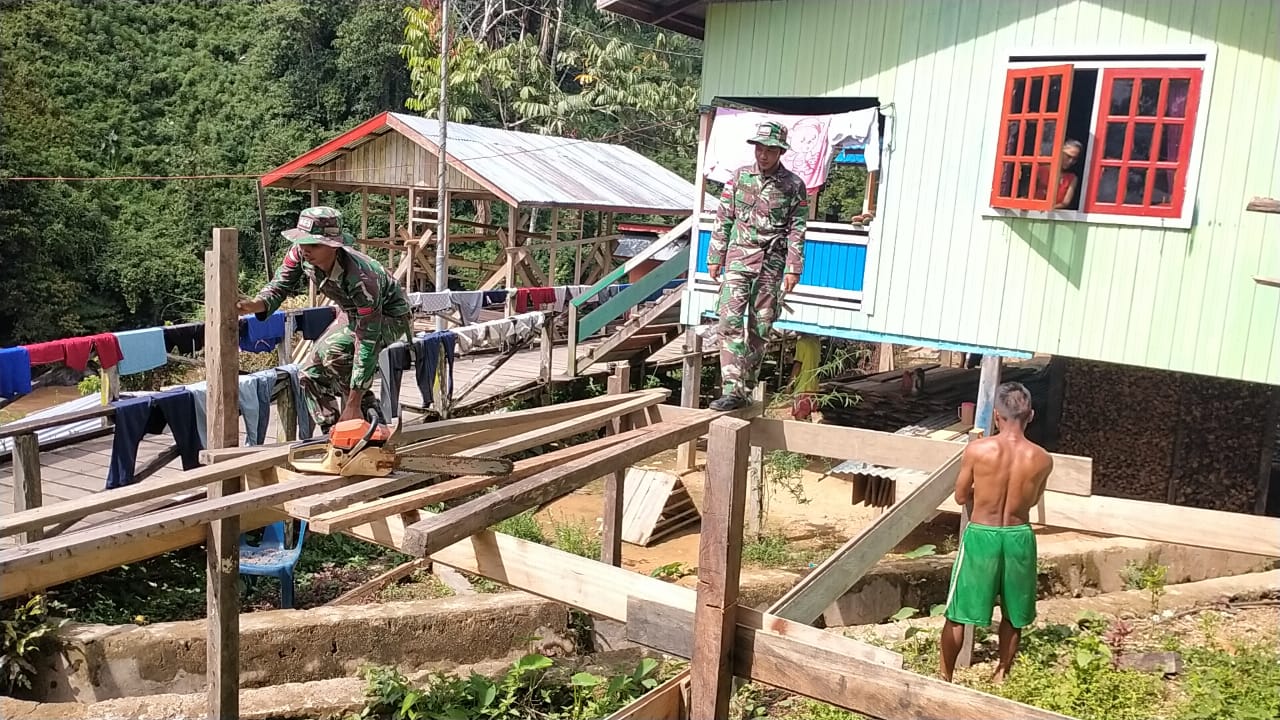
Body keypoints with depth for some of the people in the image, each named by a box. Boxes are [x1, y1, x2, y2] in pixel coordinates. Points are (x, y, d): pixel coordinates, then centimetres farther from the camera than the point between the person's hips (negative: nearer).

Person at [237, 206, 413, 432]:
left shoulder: (361, 278, -42)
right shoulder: (300, 254, -24)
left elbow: (367, 343, -39)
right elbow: (280, 286, -13)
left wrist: (354, 405, -38)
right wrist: (256, 304, -39)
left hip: (390, 317, -7)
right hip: (352, 313, 7)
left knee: (332, 352, -31)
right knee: (311, 375, -2)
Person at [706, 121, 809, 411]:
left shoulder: (794, 185, 2)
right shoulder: (740, 177, 7)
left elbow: (797, 230, 2)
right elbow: (723, 219, 9)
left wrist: (793, 268, -4)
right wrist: (715, 258, 7)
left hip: (772, 264, 0)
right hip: (739, 258, 0)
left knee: (759, 328, 5)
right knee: (731, 321, -14)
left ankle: (747, 388, 15)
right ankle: (733, 390, -17)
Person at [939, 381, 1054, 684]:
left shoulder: (977, 449, -16)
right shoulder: (1042, 460, -9)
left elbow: (960, 497, -3)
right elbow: (1032, 501, 9)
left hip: (981, 535, -2)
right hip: (1018, 537, 2)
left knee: (957, 613, 12)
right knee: (1013, 614, 22)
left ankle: (945, 677, 21)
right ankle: (1001, 675, 34)